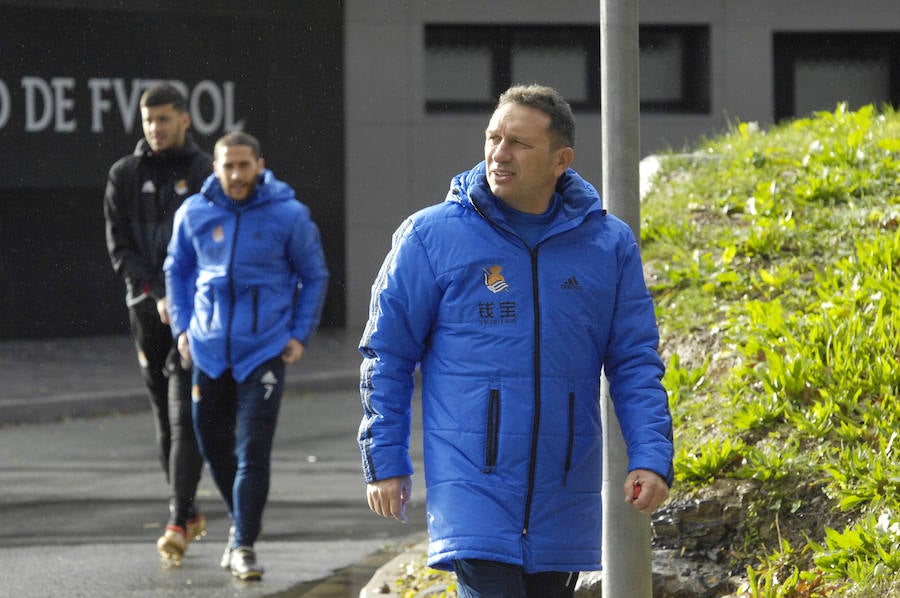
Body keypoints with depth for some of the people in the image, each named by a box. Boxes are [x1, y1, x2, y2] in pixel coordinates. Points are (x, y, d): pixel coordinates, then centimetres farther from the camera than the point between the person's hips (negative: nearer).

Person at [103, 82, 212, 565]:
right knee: (164, 416, 8)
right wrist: (157, 295, -10)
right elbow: (119, 246, 3)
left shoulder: (207, 173, 0)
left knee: (185, 416, -11)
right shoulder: (124, 176, 7)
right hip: (146, 307, 3)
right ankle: (190, 514, 19)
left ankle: (178, 523, -17)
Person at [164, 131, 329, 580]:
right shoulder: (194, 214, 1)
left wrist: (300, 334, -1)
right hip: (208, 350, 3)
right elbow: (177, 270, 17)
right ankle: (240, 520, 35)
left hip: (264, 352, -3)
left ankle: (244, 544, -4)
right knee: (214, 444, 12)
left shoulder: (289, 215, -5)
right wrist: (181, 327, 8)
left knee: (254, 451, -9)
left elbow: (314, 276, 6)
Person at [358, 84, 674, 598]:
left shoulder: (610, 245, 5)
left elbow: (636, 362, 9)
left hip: (563, 495, 3)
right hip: (470, 484, -3)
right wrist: (385, 461, 1)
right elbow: (387, 356, 4)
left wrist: (651, 456, -3)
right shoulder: (432, 236, -1)